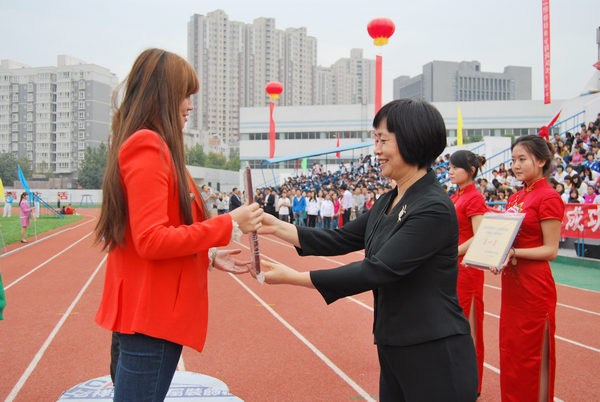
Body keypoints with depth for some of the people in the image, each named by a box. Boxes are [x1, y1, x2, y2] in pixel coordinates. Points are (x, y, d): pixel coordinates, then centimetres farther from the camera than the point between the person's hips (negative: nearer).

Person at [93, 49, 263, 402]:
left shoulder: (149, 147, 15)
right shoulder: (147, 147, -15)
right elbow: (151, 240, -22)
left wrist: (208, 256, 13)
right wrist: (229, 225, -15)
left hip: (152, 315, 10)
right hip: (151, 318, -10)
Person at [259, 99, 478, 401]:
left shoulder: (433, 209, -21)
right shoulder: (388, 202, 7)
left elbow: (376, 270, -24)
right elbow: (341, 240, 10)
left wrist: (292, 277, -22)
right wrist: (276, 226, 3)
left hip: (434, 356, -8)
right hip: (395, 349, 8)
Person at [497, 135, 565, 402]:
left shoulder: (549, 197, -11)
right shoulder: (515, 198, 12)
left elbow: (550, 250, -13)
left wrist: (514, 253, -24)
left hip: (534, 287, -8)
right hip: (511, 285, 8)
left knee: (533, 355, 4)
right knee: (509, 350, 15)